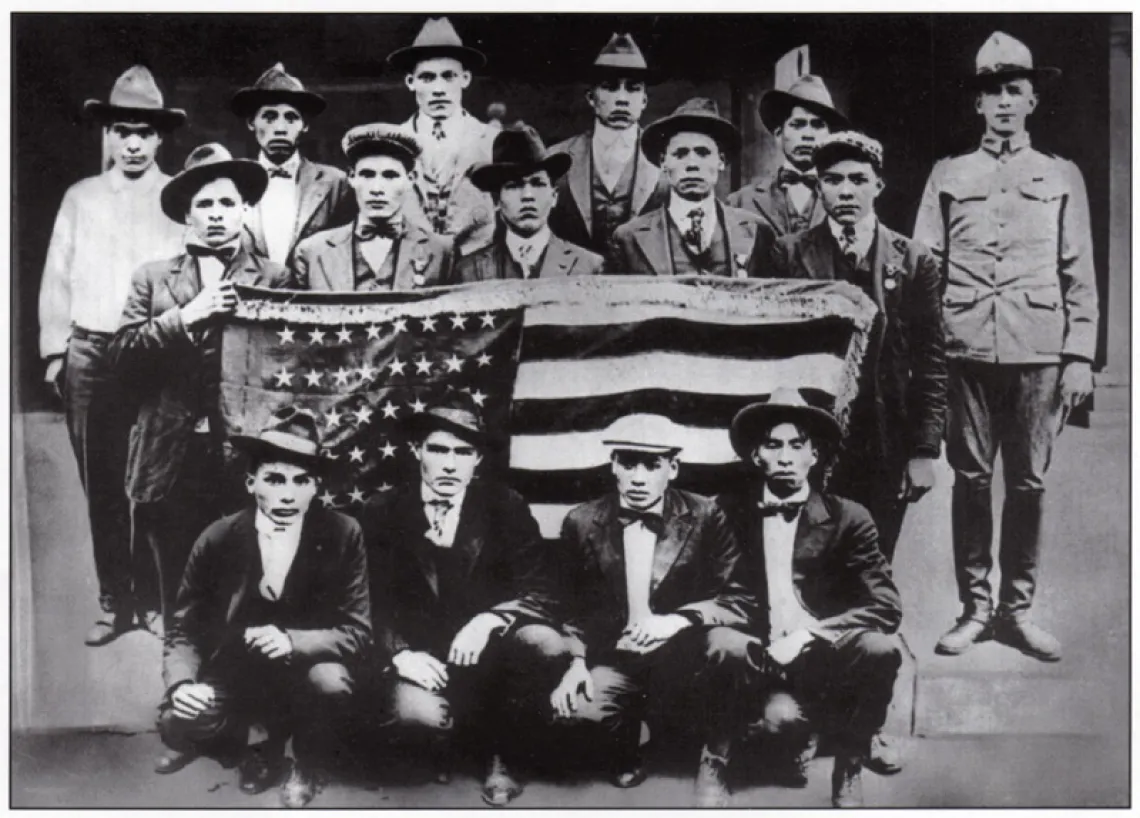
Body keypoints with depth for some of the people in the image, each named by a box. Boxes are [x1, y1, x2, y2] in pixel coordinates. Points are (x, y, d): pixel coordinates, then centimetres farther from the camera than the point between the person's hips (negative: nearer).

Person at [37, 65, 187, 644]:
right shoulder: (80, 197, 13)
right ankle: (114, 603, 15)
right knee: (100, 484, 6)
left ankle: (154, 600, 11)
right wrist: (55, 348, 6)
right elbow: (57, 277, 13)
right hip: (89, 355, 3)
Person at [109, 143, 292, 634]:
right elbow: (122, 355, 1)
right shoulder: (152, 278, 13)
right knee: (181, 603, 7)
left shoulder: (274, 280, 7)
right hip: (171, 466, 2)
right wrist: (185, 317, -9)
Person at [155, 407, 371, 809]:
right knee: (177, 725, -24)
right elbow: (185, 629, -4)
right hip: (233, 674, 1)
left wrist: (292, 642, -33)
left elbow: (356, 630, -14)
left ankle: (307, 761, 3)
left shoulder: (343, 535, -14)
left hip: (305, 668, -1)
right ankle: (253, 740, 12)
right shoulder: (218, 539, -10)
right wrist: (182, 683, -25)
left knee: (331, 682, -33)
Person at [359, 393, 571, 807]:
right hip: (420, 660, -1)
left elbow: (538, 591, -5)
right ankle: (444, 743, 8)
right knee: (419, 712, -34)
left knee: (549, 646, -30)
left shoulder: (506, 506, 0)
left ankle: (503, 757, -2)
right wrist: (400, 653, -20)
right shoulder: (382, 513, 1)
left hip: (485, 650, 1)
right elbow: (370, 604, -1)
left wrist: (489, 620, -25)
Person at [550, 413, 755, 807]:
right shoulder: (582, 523, 0)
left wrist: (677, 619, -27)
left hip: (684, 660, -2)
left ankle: (714, 760, -6)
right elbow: (572, 607, 7)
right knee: (567, 705, -27)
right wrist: (577, 660, -11)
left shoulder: (706, 518, -6)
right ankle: (625, 736, 13)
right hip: (614, 661, 2)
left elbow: (742, 601, -11)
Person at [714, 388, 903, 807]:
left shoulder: (848, 518, -1)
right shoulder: (729, 513, 1)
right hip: (763, 661, -1)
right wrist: (759, 649, -15)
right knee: (782, 716, -33)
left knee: (878, 649, -29)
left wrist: (809, 635, -21)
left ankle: (848, 771, -6)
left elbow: (887, 607, -9)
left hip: (826, 658, 1)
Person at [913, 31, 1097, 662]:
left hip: (1038, 351, 0)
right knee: (970, 478, 3)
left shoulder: (1062, 177, 12)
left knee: (1028, 481, 3)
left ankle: (1017, 609, 14)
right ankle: (974, 606, 13)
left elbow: (1079, 275, 9)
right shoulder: (948, 176, 12)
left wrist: (1081, 357, 1)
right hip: (966, 349, 0)